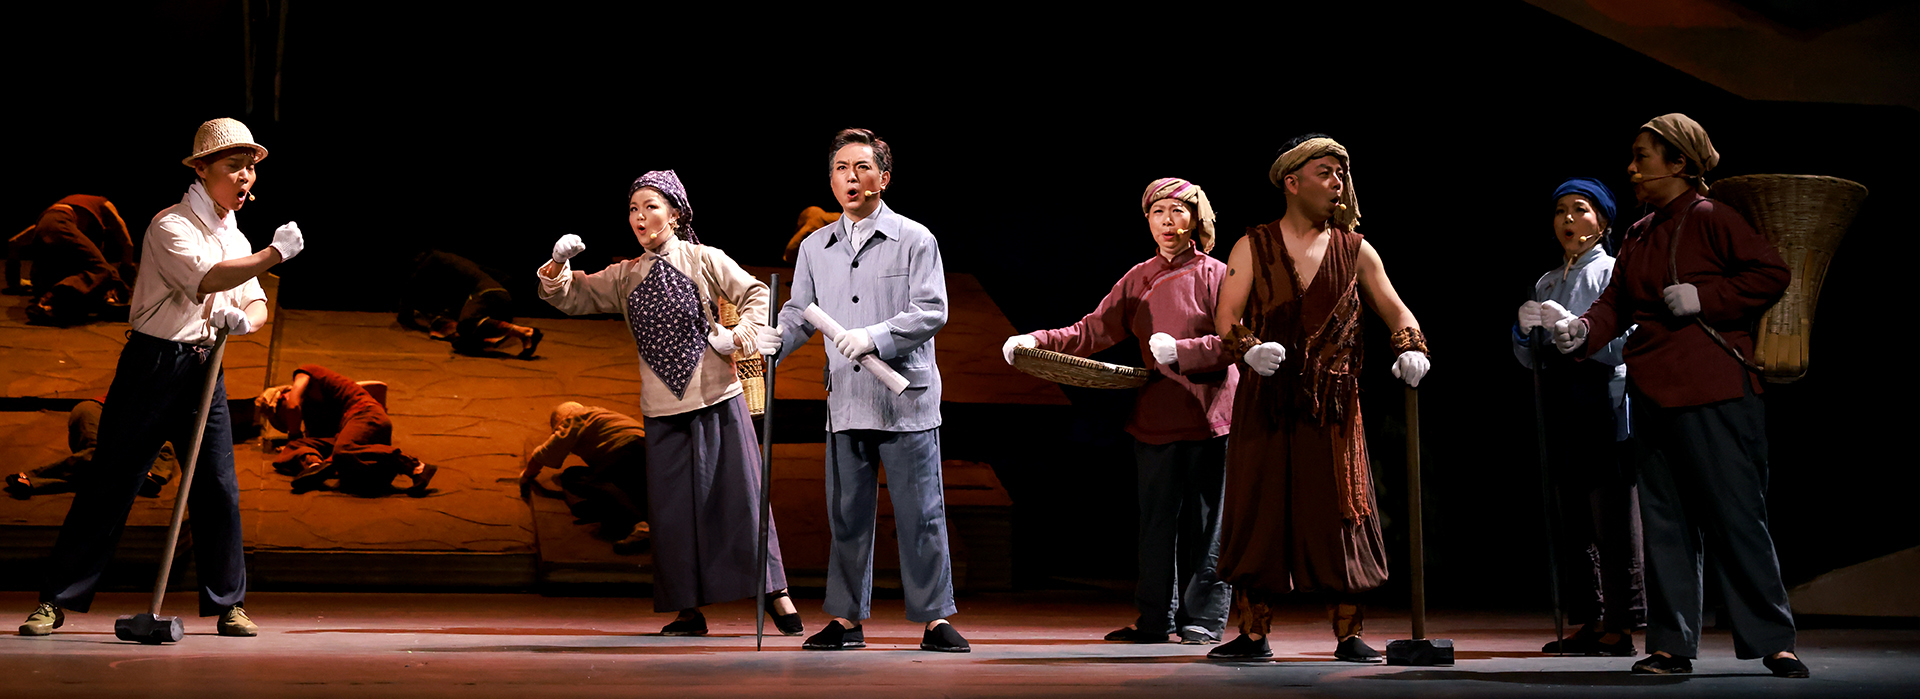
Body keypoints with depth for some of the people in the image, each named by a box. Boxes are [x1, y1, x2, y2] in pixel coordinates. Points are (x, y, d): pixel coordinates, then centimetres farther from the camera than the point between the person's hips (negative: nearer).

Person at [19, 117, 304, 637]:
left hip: (205, 369, 6)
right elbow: (205, 279, -26)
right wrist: (276, 254, -28)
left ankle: (228, 604, 11)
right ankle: (56, 601, 7)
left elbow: (257, 304, 13)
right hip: (153, 365, -6)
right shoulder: (170, 226, -10)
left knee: (219, 490, 1)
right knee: (110, 484, -2)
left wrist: (242, 319, -11)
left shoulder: (235, 238, 14)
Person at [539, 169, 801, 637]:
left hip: (717, 400, -3)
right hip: (664, 410, 4)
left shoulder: (703, 260, 1)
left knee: (740, 494, -3)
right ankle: (689, 610, 10)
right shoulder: (624, 277, 11)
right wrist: (558, 265, -8)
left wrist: (739, 336, -15)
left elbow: (756, 293, 0)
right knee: (673, 506, 3)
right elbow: (570, 299, 11)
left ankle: (774, 592, 4)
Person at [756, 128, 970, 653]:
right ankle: (847, 619, 16)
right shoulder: (815, 247, 13)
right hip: (845, 402, 4)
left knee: (920, 514, -1)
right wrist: (777, 339, -7)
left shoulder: (914, 240, 0)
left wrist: (875, 337, -20)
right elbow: (801, 312, 15)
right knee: (847, 514, 8)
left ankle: (935, 619, 6)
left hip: (906, 401, -4)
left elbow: (932, 311, -8)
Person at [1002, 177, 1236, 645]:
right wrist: (1038, 341, -5)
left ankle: (1203, 618, 11)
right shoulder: (1138, 279, 11)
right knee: (1156, 521, 8)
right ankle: (1155, 620, 15)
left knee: (1203, 523, 1)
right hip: (1155, 417, 4)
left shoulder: (1215, 276, -2)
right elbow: (1093, 331, 7)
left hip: (1207, 415, -4)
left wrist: (1179, 350, -18)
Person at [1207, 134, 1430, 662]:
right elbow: (1226, 316, -3)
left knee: (1338, 517, 0)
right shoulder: (1253, 247, 5)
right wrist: (1250, 347, -24)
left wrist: (1410, 347, -15)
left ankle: (1349, 635, 5)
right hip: (1266, 401, -1)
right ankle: (1253, 633, 8)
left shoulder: (1355, 250, 10)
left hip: (1332, 405, 1)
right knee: (1259, 515, 1)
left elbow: (1395, 309, 6)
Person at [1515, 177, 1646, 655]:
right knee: (1573, 523, 7)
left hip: (1605, 413, -7)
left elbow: (1622, 344, -10)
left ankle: (1620, 626, -4)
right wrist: (1525, 329, -2)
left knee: (1614, 523, -6)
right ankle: (1590, 624, 12)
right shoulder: (1546, 283, 19)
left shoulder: (1612, 273, 0)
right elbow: (1531, 360, 18)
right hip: (1560, 416, 7)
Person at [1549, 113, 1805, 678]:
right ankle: (1672, 645, 14)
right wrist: (1583, 330, -7)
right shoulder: (1638, 236, 16)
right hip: (1652, 394, 7)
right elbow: (1617, 301, 12)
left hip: (1715, 397, -7)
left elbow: (1773, 274, -9)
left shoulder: (1710, 219, -5)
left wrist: (1701, 298, -14)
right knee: (1665, 522, 8)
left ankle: (1774, 640, 3)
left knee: (1735, 516, -5)